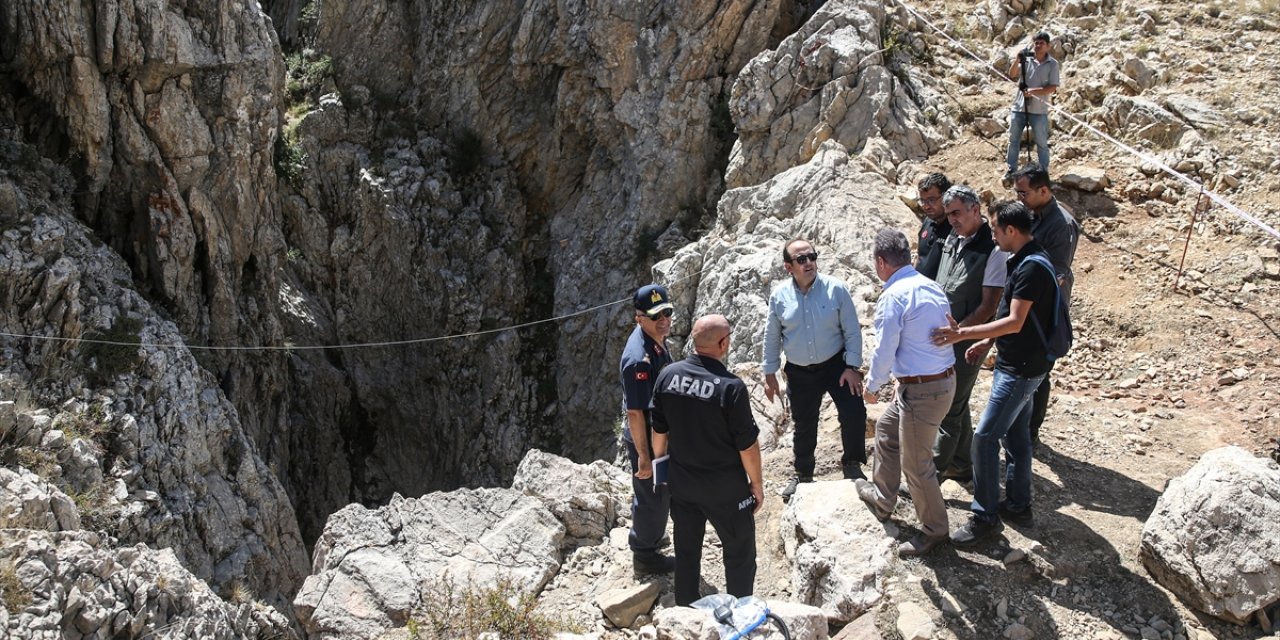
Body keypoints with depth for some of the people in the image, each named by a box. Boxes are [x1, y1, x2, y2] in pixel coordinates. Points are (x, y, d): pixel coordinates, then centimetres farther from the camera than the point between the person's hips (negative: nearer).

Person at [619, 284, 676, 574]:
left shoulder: (657, 339, -3)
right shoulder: (638, 359, -34)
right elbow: (634, 412, -28)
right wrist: (644, 456, -23)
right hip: (646, 440, -9)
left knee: (651, 494, 28)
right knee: (652, 497, 10)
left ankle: (643, 536, 50)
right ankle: (645, 555, 30)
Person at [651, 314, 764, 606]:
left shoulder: (668, 375, -9)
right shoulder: (731, 386, -24)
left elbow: (659, 430, 3)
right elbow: (747, 443, -16)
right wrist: (757, 483, -2)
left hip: (681, 482, 5)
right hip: (724, 488, -5)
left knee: (686, 548, 21)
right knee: (740, 552, 13)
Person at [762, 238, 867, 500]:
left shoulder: (836, 289, -13)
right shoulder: (779, 297, -7)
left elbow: (852, 332, -7)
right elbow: (772, 338, 3)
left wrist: (852, 367, -11)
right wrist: (770, 374, 5)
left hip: (835, 365, -1)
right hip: (799, 373, 1)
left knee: (854, 413, -14)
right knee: (804, 426, 13)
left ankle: (851, 464, 11)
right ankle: (803, 474, 34)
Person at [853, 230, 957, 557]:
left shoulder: (893, 297, -19)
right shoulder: (931, 287, 6)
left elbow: (884, 352, -15)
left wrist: (871, 386, 4)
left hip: (921, 391, -10)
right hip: (945, 378, 10)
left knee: (915, 464, 6)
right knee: (886, 429, 28)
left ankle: (934, 530, 23)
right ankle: (882, 498, 44)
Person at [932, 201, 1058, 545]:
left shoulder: (1031, 267, -23)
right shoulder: (1021, 260, 8)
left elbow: (1015, 322, -28)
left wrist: (962, 334, -29)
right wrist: (987, 342, 15)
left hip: (1021, 368, -10)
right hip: (1016, 362, 10)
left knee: (985, 437, -8)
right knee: (1015, 432, 18)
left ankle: (985, 516, 0)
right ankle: (1018, 505, 29)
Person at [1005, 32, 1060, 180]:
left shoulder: (1052, 64, -5)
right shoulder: (1026, 59, 2)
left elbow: (1052, 88, -10)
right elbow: (1012, 75, -8)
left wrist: (1033, 91, -22)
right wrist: (1017, 60, -23)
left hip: (1039, 110, -3)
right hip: (1019, 107, 3)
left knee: (1041, 143, 5)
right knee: (1013, 139, 11)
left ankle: (1044, 172, 16)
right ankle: (1012, 168, 23)